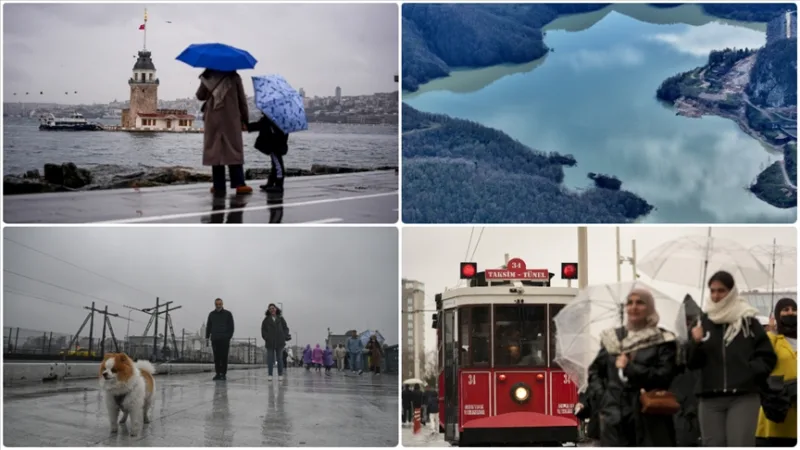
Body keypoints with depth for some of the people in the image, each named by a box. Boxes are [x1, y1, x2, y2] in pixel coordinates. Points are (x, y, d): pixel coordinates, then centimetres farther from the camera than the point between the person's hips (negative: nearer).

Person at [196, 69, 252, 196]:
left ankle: (219, 186, 0)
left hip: (212, 120, 1)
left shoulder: (207, 78, 0)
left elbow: (200, 96, 8)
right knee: (234, 151, 0)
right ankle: (239, 184, -10)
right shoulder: (234, 77, -1)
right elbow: (242, 100, 1)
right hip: (231, 120, -1)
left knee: (215, 152, 3)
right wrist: (244, 119, 8)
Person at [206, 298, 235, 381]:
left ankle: (223, 374, -4)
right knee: (216, 358, 2)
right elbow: (208, 327, 18)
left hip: (224, 340, -3)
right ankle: (218, 374, 6)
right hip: (214, 339, 3)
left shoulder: (228, 314, 4)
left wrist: (229, 338, -8)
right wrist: (207, 338, 10)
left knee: (224, 357, -6)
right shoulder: (211, 314, 13)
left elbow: (231, 327, 2)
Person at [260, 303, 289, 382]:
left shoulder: (280, 319, 6)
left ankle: (280, 375, 8)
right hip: (270, 343, -1)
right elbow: (263, 330, 5)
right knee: (270, 359, -2)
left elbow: (286, 329, 8)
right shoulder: (266, 320, 5)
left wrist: (283, 337, -3)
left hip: (279, 343, 1)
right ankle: (269, 375, 0)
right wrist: (266, 337, -7)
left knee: (280, 359, 3)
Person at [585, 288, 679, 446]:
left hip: (649, 418, -3)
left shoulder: (663, 341, 2)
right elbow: (594, 371, 17)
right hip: (615, 417, 3)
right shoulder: (612, 339, 13)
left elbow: (664, 375, -11)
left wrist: (629, 368, -14)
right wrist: (601, 398, 2)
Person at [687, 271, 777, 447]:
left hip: (743, 398, -3)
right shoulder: (703, 322, 7)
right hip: (710, 399, 3)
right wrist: (696, 343, -11)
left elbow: (768, 357, 5)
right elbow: (692, 363, 7)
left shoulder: (748, 320, 3)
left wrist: (751, 372, -9)